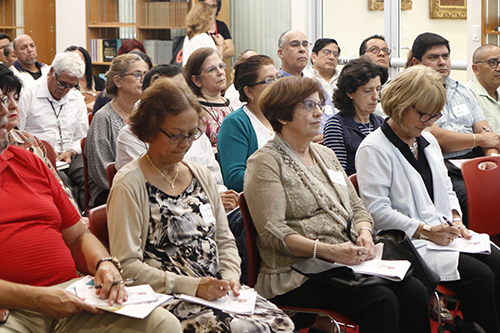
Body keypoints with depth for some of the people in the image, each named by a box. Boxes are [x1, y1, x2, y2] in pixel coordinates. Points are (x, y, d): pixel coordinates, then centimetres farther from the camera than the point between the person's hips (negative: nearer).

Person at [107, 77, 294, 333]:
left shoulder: (201, 175, 16)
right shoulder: (129, 185, -6)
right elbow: (127, 265, -11)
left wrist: (230, 276, 0)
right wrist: (190, 287, -17)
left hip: (216, 291, 7)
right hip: (166, 300, -6)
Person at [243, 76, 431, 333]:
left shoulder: (326, 155, 22)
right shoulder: (265, 162, -2)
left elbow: (357, 207, 22)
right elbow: (273, 233, -12)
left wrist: (364, 233, -2)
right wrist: (328, 251, -23)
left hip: (349, 261, 7)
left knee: (415, 292, -18)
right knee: (381, 301, -28)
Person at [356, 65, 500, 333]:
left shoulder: (428, 140, 17)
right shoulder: (373, 149, -9)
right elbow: (376, 210, -15)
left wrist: (455, 219, 4)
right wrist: (425, 231, -18)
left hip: (442, 233, 8)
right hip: (406, 241, -8)